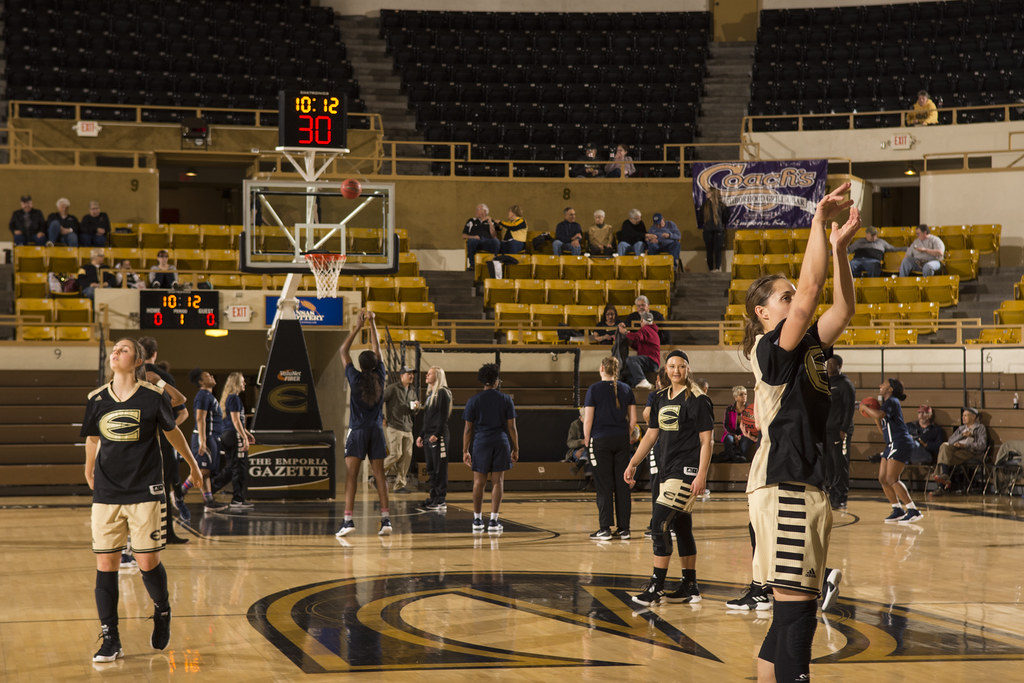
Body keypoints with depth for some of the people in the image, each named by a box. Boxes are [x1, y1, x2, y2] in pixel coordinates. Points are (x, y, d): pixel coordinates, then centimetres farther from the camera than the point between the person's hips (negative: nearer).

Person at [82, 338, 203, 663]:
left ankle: (162, 612, 31)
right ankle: (110, 641, 6)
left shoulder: (154, 396, -5)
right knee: (105, 565, -2)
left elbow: (172, 432, 12)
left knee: (148, 563, 0)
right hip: (107, 494, 2)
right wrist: (89, 472, 33)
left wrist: (192, 463, 25)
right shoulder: (97, 399, 2)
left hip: (145, 492, -2)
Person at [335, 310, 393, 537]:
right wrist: (371, 324, 17)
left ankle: (348, 519, -14)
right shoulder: (380, 377, 0)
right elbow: (377, 348, 12)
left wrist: (358, 327, 8)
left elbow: (343, 350, 4)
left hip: (357, 431, -3)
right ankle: (385, 518, -3)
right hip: (376, 431, 3)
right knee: (379, 474, 4)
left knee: (351, 475, -5)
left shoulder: (355, 378, -7)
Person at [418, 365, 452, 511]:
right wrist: (421, 435, 20)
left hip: (438, 437, -9)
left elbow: (443, 416, -15)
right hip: (428, 437, 9)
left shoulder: (442, 393, -8)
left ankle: (441, 500, -7)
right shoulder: (430, 394, 19)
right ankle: (434, 497, 14)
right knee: (431, 469, 10)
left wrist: (436, 434, -22)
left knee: (440, 469, -7)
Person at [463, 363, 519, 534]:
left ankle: (477, 520, 13)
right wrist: (515, 449, 8)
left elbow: (468, 428, 2)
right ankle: (493, 521, -1)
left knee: (479, 482, 8)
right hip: (501, 443, 0)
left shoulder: (473, 401, 2)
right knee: (498, 482, 3)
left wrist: (465, 451, 7)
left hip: (480, 443, 0)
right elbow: (511, 427, 2)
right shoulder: (506, 399, 2)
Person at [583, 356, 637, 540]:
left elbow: (588, 420, -8)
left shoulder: (594, 389, -6)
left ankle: (605, 528, -1)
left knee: (604, 485, -1)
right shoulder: (626, 389, 6)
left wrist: (587, 441, 3)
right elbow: (633, 419, 7)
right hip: (621, 441, 4)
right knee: (622, 484, 6)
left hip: (601, 440, -4)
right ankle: (623, 528, 8)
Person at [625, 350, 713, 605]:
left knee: (660, 524, -13)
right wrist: (633, 464, 15)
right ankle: (690, 586, 19)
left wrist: (701, 475, -18)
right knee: (681, 528, 12)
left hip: (686, 472, -8)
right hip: (667, 470, 8)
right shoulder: (661, 398, 13)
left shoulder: (696, 399, -8)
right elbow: (651, 434, 21)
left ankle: (656, 586, -10)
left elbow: (706, 441, -10)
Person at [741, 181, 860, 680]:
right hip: (784, 485, -9)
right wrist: (819, 223, -13)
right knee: (796, 610, -14)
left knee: (794, 614, 12)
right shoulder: (771, 348, -6)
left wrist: (839, 243, 6)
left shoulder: (808, 348, 18)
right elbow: (810, 291, -17)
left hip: (808, 486, 9)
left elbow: (843, 308, 13)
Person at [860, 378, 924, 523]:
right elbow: (883, 431, 25)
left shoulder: (892, 402, -9)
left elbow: (879, 414, -30)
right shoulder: (887, 403, 21)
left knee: (892, 479, -16)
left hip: (901, 444, -10)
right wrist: (874, 417, 14)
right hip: (892, 445, 10)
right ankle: (897, 510, 15)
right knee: (883, 479, 8)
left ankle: (913, 511, -16)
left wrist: (865, 407, -13)